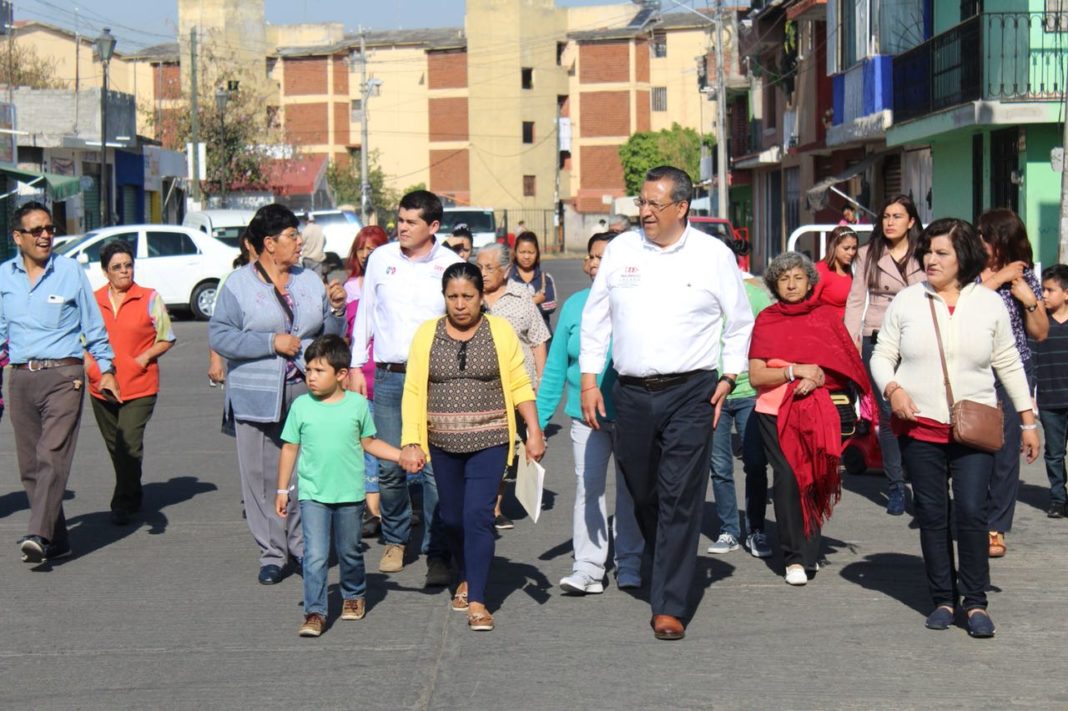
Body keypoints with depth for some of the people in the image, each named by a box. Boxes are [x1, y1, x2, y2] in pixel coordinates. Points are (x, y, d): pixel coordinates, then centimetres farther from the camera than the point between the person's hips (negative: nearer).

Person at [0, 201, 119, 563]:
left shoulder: (71, 271, 2)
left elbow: (93, 326, 8)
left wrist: (106, 370, 6)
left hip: (64, 374, -4)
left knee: (52, 457, -17)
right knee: (30, 465, 5)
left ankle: (39, 535, -24)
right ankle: (56, 541, 14)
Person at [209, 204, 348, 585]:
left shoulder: (310, 281, 13)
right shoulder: (239, 284, 0)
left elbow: (330, 337, 16)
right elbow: (219, 335, -8)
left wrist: (336, 309, -3)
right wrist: (271, 342, -14)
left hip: (307, 392, 3)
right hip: (258, 394, -3)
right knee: (263, 475, 0)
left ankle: (303, 545, 16)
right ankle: (272, 552, 9)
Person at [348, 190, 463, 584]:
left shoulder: (451, 265, 2)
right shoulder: (381, 258, 8)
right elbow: (365, 314, 15)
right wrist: (355, 366, 12)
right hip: (388, 377, 2)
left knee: (434, 469, -7)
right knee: (388, 467, 3)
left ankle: (438, 554, 1)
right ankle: (395, 540, 23)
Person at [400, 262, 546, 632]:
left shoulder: (501, 331, 1)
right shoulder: (427, 334, 3)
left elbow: (520, 385, 3)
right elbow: (413, 391, 0)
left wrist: (534, 430, -5)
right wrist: (411, 442, -7)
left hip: (488, 442, -2)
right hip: (443, 444, 2)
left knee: (478, 515, -11)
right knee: (452, 517, 12)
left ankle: (476, 601, -6)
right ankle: (466, 577, 38)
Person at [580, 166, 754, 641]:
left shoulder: (714, 255, 1)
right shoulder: (620, 249, 7)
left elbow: (739, 321, 11)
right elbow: (595, 316, 12)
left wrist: (729, 377, 4)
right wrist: (589, 379, 6)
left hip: (691, 393, -3)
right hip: (632, 392, 3)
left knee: (680, 499, -7)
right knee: (642, 494, 10)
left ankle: (669, 606, -3)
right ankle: (668, 570, 33)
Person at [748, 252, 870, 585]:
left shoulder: (826, 317, 7)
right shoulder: (766, 320, 5)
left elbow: (844, 366, 7)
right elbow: (755, 376, -2)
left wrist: (817, 377, -10)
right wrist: (797, 371, -12)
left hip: (817, 411, 1)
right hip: (774, 411, -1)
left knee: (812, 479, 0)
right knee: (787, 479, -10)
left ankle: (806, 553, 16)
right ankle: (795, 557, -4)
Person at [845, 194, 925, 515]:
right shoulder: (869, 255, 9)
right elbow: (856, 300, 8)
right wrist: (849, 341, -1)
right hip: (878, 341, 1)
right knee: (888, 415, 1)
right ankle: (896, 487, 9)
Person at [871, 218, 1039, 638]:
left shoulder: (989, 304, 4)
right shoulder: (906, 302, 3)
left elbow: (1009, 365, 10)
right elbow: (882, 356, 8)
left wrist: (1028, 420, 10)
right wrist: (892, 389, -12)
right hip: (920, 428, 1)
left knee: (971, 512, -9)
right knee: (932, 515, 6)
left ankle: (975, 602, 3)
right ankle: (943, 599, 17)